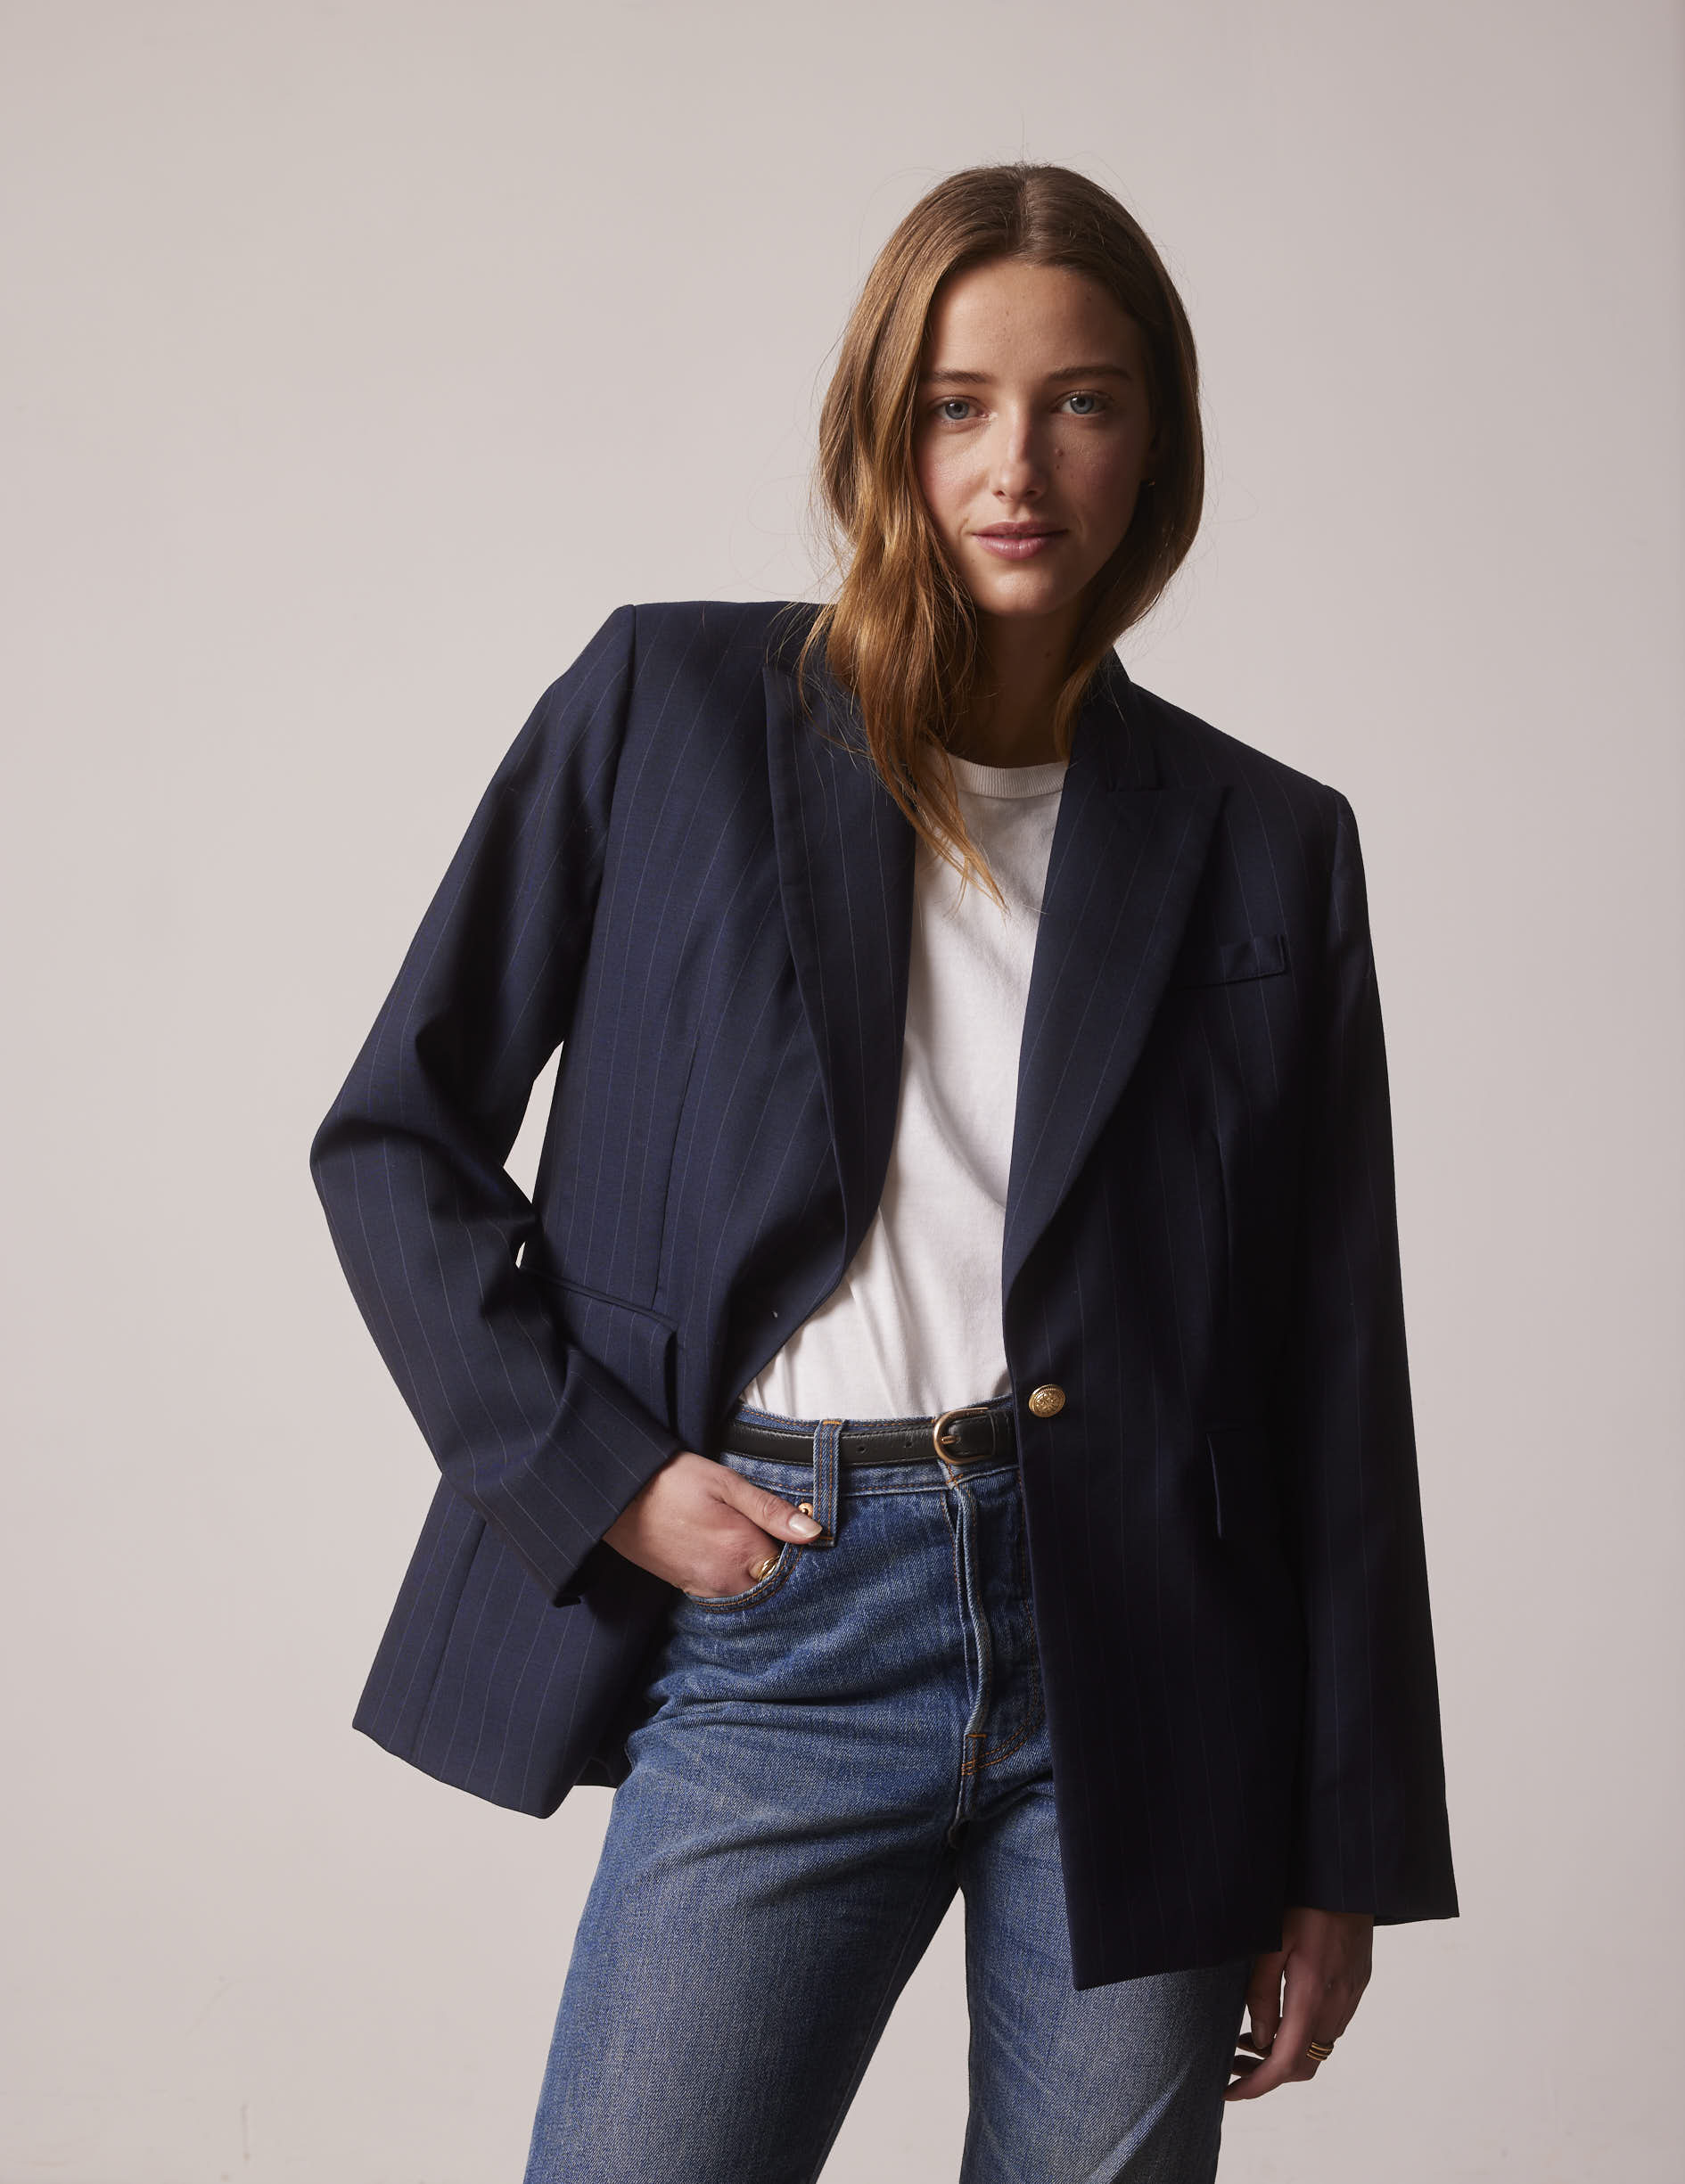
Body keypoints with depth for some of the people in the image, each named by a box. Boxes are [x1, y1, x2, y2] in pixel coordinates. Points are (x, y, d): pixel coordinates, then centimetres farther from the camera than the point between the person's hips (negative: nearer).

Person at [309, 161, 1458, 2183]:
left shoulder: (1263, 843, 6)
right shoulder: (666, 706, 3)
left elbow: (1337, 1375, 7)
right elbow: (396, 1133, 6)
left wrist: (1348, 1851, 6)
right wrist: (592, 1473, -5)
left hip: (1141, 1636, 2)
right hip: (778, 1631, -1)